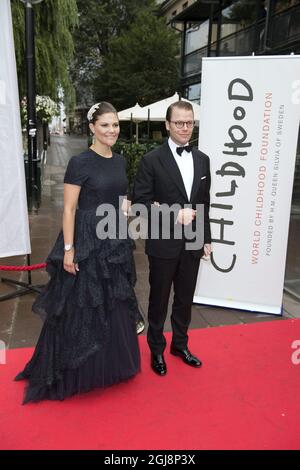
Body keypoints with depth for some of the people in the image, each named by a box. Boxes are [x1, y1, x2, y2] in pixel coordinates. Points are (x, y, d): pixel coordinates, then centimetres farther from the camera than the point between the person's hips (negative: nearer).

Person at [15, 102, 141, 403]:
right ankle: (79, 372, 25)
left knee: (114, 306, 17)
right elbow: (69, 209, -12)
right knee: (82, 306, 5)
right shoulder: (80, 162, -12)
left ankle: (111, 365, 37)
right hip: (87, 242, -7)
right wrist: (68, 250, -16)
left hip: (116, 242, 7)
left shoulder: (119, 161, 9)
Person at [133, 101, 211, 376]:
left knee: (185, 298, 18)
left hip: (192, 243, 5)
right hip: (164, 243, -4)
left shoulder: (202, 160, 7)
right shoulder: (152, 160, -9)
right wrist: (174, 214, -21)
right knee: (159, 299, 12)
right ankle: (157, 349, 33)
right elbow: (140, 201, -12)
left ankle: (180, 344, 39)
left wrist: (207, 238, 10)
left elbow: (204, 204, 10)